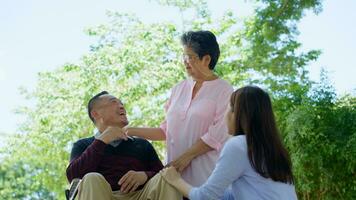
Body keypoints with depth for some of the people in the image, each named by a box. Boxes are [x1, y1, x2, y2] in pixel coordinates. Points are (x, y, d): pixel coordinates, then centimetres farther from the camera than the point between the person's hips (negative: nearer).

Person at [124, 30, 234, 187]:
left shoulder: (224, 90, -4)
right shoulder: (179, 88, 13)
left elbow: (217, 136, -12)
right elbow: (166, 130, 14)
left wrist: (186, 156, -14)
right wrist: (133, 131, 5)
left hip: (205, 174, -4)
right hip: (176, 173, 5)